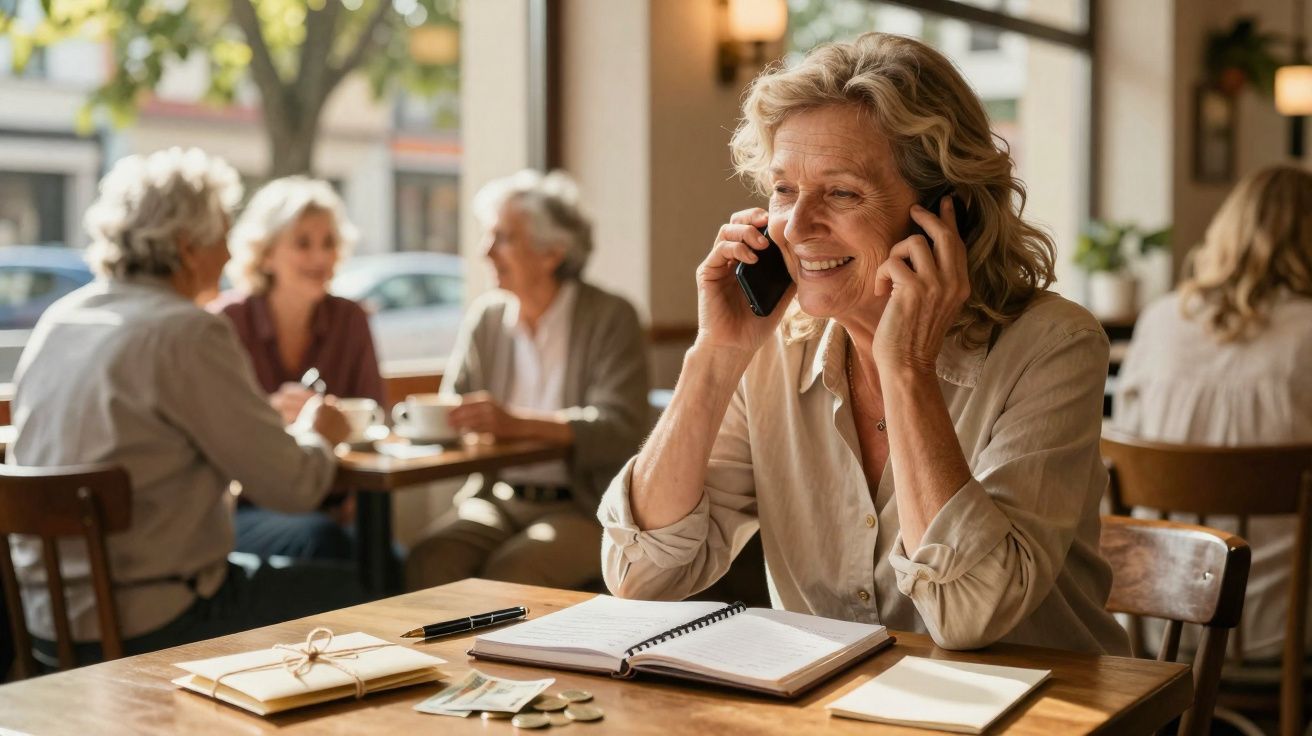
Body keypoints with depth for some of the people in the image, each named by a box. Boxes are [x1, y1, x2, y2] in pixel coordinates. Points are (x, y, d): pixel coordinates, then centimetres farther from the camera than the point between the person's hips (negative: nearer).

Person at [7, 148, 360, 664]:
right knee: (338, 592, 9)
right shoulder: (188, 334, -19)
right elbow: (292, 485, -17)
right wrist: (319, 436, 6)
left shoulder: (56, 321, 6)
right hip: (142, 629, -9)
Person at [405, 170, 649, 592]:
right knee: (429, 563, -24)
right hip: (497, 498, 4)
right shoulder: (485, 316, 11)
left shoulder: (611, 318, -5)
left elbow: (621, 428, -18)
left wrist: (518, 423, -30)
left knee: (508, 574, -30)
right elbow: (450, 415, 11)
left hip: (584, 506, -4)